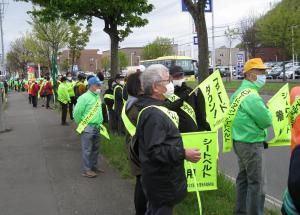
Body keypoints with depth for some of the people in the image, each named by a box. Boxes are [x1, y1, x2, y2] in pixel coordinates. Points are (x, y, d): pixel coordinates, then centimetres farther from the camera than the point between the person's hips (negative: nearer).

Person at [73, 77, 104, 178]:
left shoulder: (97, 96, 10)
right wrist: (81, 123, -7)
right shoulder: (84, 97, -17)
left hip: (97, 127, 8)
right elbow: (77, 112, -16)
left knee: (95, 148, 16)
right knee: (87, 150, -1)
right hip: (88, 128, -8)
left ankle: (94, 166, 30)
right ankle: (86, 170, 6)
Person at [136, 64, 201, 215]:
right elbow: (154, 150, -31)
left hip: (162, 178, 10)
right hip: (162, 181, -10)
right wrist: (183, 154, -29)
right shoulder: (153, 114, -25)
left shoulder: (155, 107, 10)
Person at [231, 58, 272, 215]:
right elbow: (267, 121, -19)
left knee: (244, 177, 18)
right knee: (257, 182, -3)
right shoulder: (251, 95, -20)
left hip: (240, 141, 10)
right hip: (252, 143, -10)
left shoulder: (238, 92, 11)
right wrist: (268, 112, 0)